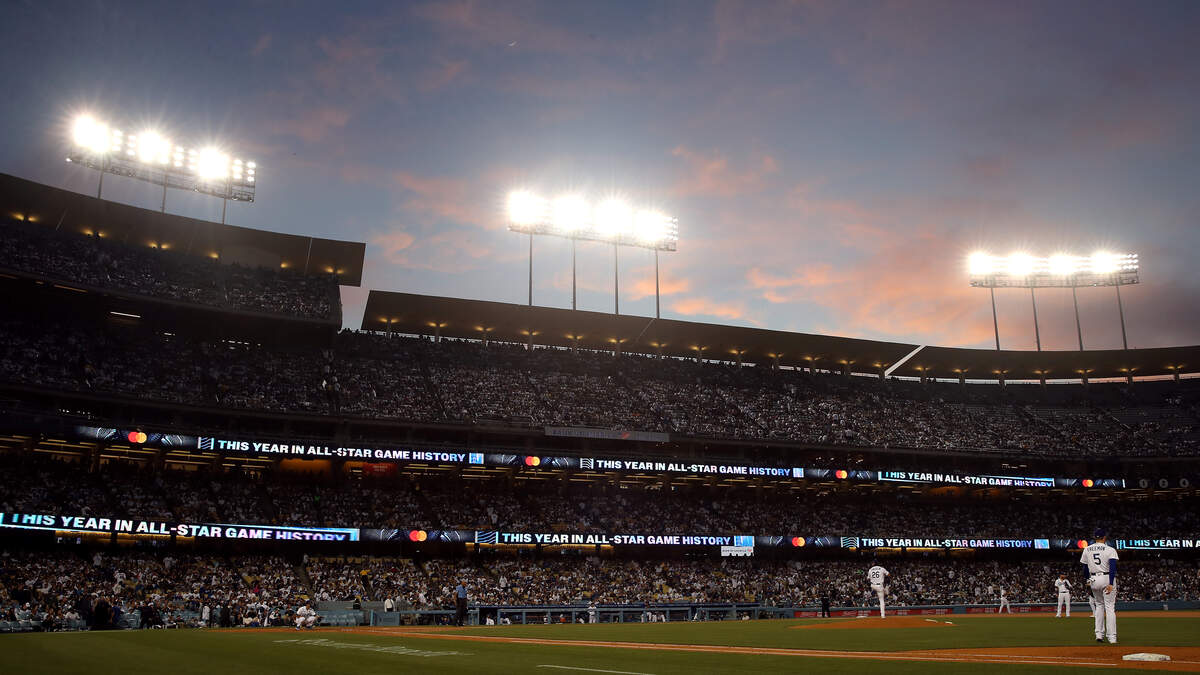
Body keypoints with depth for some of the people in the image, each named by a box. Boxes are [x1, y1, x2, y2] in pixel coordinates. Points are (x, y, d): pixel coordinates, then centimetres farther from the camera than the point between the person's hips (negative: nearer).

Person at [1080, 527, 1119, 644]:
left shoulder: (1087, 550, 7)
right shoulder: (1110, 550, -6)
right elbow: (1112, 566, -18)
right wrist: (1111, 584, -22)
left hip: (1093, 580, 4)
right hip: (1107, 579, -4)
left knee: (1099, 605, 19)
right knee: (1110, 608, -1)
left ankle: (1099, 634, 12)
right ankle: (1112, 638, -4)